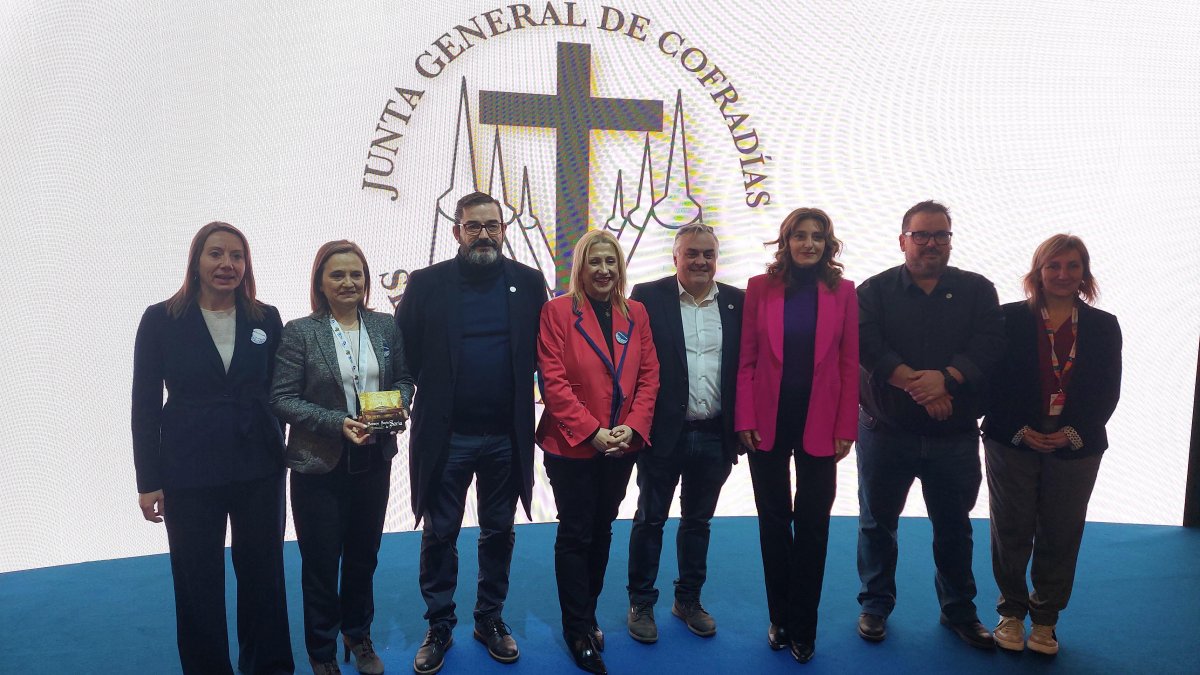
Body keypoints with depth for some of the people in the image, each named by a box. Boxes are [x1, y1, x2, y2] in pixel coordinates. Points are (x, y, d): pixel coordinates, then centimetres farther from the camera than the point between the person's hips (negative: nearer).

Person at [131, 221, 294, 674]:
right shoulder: (161, 320, -3)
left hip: (258, 468, 2)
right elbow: (145, 404, -2)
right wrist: (148, 481, -3)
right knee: (197, 581, 9)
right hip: (189, 471, -1)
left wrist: (277, 449, -4)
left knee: (263, 572, 12)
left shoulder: (266, 319, 2)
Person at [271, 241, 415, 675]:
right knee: (321, 562, 10)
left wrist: (396, 404, -12)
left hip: (374, 460, 4)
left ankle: (358, 635, 41)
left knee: (363, 555, 19)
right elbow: (282, 398, -12)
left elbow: (403, 378, 10)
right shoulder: (300, 332, -9)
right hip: (319, 464, -3)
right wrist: (337, 423, -22)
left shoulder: (385, 326, 1)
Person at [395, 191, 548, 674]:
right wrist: (434, 390, -3)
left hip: (507, 436, 1)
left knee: (498, 532, 15)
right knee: (439, 534, 10)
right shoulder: (426, 284, -3)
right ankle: (439, 626, 27)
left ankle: (491, 619, 32)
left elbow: (543, 350, 4)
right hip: (445, 435, -1)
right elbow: (405, 349, 0)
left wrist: (519, 392, -2)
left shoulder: (528, 282, 0)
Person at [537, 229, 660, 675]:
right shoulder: (558, 311, -8)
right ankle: (579, 631, 21)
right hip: (572, 446, -4)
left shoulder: (635, 313, 6)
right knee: (576, 536, 6)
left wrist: (633, 427, -10)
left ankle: (588, 616, 33)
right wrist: (591, 432, -17)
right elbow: (553, 382, -13)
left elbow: (649, 376, 4)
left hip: (622, 448, 5)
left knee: (602, 532, 16)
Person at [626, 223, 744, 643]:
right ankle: (641, 604, 27)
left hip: (715, 435, 3)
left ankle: (688, 600, 34)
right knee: (650, 519, 10)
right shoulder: (648, 297, -5)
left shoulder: (736, 302, 4)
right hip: (664, 432, -3)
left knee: (698, 521, 17)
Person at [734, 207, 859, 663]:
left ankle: (802, 629, 23)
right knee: (774, 519, 11)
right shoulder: (760, 287, 0)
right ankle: (781, 620, 27)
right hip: (769, 422, 0)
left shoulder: (843, 292, 1)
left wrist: (846, 428, -4)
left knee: (812, 523, 7)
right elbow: (746, 360, 0)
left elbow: (849, 365, 1)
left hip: (819, 424, 0)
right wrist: (745, 419, -6)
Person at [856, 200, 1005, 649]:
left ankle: (959, 611, 33)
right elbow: (867, 345, -15)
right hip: (885, 431, -1)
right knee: (878, 522, 10)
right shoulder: (875, 291, 0)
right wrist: (918, 384, -23)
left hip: (955, 436, 1)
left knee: (954, 526, 15)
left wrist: (944, 378, -25)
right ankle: (875, 606, 28)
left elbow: (989, 344, -9)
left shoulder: (977, 290, 5)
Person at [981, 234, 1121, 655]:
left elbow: (1107, 392, 2)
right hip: (1013, 444, -1)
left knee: (1060, 537, 9)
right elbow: (994, 383, -4)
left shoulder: (1103, 327, 4)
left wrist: (1073, 433, -11)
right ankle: (1011, 612, 25)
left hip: (1076, 449, 2)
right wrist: (1021, 430, -14)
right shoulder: (1010, 319, -2)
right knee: (1011, 533, 7)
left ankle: (1045, 620, 26)